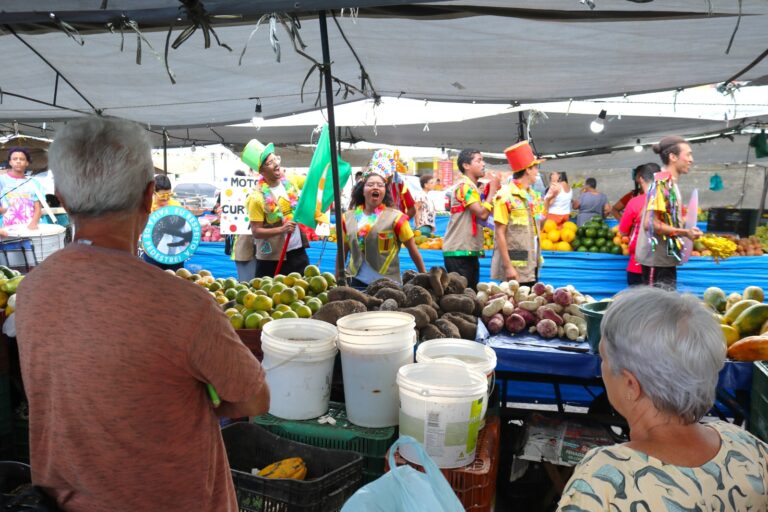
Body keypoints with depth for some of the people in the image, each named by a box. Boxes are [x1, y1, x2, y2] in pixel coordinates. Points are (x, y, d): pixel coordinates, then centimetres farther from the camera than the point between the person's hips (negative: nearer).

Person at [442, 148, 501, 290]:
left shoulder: (472, 187, 19)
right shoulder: (464, 186, -12)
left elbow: (483, 214, 15)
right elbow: (482, 214, -21)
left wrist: (493, 188, 8)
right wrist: (493, 188, -10)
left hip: (469, 251, 10)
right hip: (459, 252, -10)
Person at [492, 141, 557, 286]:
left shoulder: (533, 196, 11)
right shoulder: (505, 196, -12)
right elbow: (499, 233, -14)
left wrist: (548, 200, 9)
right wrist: (508, 266, -18)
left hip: (531, 267, 8)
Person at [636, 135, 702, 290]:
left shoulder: (670, 183, 13)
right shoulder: (662, 182, -15)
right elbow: (650, 223, -22)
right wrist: (685, 232, -19)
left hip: (666, 259, 10)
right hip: (657, 259, -10)